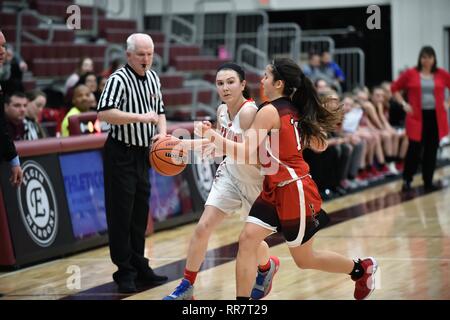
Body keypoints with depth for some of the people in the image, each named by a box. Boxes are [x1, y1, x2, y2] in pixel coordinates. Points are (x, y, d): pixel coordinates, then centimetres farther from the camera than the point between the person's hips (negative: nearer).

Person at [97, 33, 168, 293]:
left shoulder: (153, 78, 10)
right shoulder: (119, 79, -14)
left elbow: (160, 111, 21)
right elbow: (104, 113, -28)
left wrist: (162, 133, 1)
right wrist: (141, 117, -29)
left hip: (143, 154, 7)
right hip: (121, 153, -7)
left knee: (140, 213, 14)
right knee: (121, 214, -3)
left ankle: (139, 267, 24)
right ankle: (125, 272, 5)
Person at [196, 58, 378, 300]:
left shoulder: (269, 111, -18)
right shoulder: (294, 111, 7)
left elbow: (244, 152, -22)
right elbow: (319, 145, 14)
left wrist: (211, 135, -19)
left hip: (293, 191, -9)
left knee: (304, 260, 8)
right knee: (247, 239, -3)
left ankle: (362, 269, 28)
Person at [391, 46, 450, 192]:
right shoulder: (410, 73, -2)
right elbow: (394, 88, 7)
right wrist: (404, 104, -1)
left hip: (436, 117, 2)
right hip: (417, 117, -2)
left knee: (431, 150, 6)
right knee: (414, 149, -3)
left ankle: (428, 181, 16)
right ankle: (407, 180, 11)